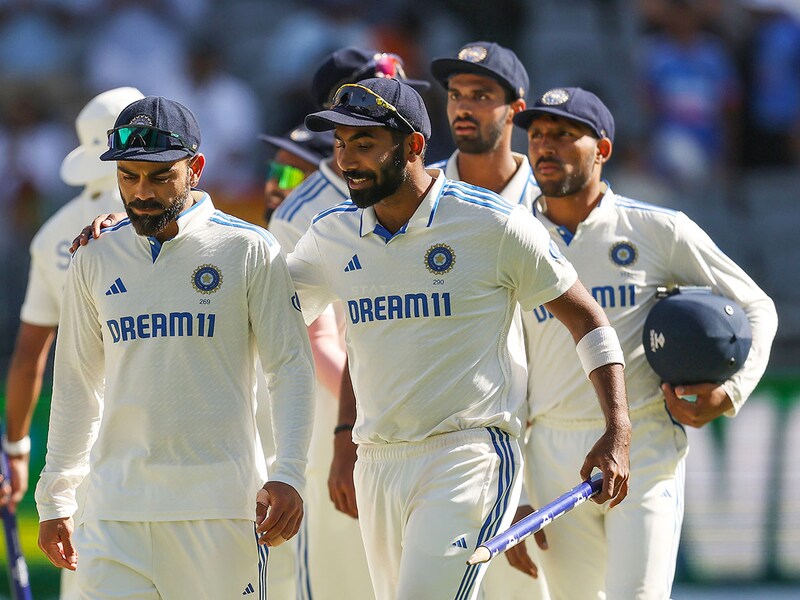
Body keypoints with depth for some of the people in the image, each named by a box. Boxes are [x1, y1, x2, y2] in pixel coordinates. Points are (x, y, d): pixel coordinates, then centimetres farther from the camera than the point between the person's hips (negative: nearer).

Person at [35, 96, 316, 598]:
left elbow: (291, 368, 0)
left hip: (221, 504, -2)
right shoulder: (95, 259, 10)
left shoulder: (250, 251, 0)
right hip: (117, 509, 3)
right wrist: (55, 499, 16)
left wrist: (288, 475, -12)